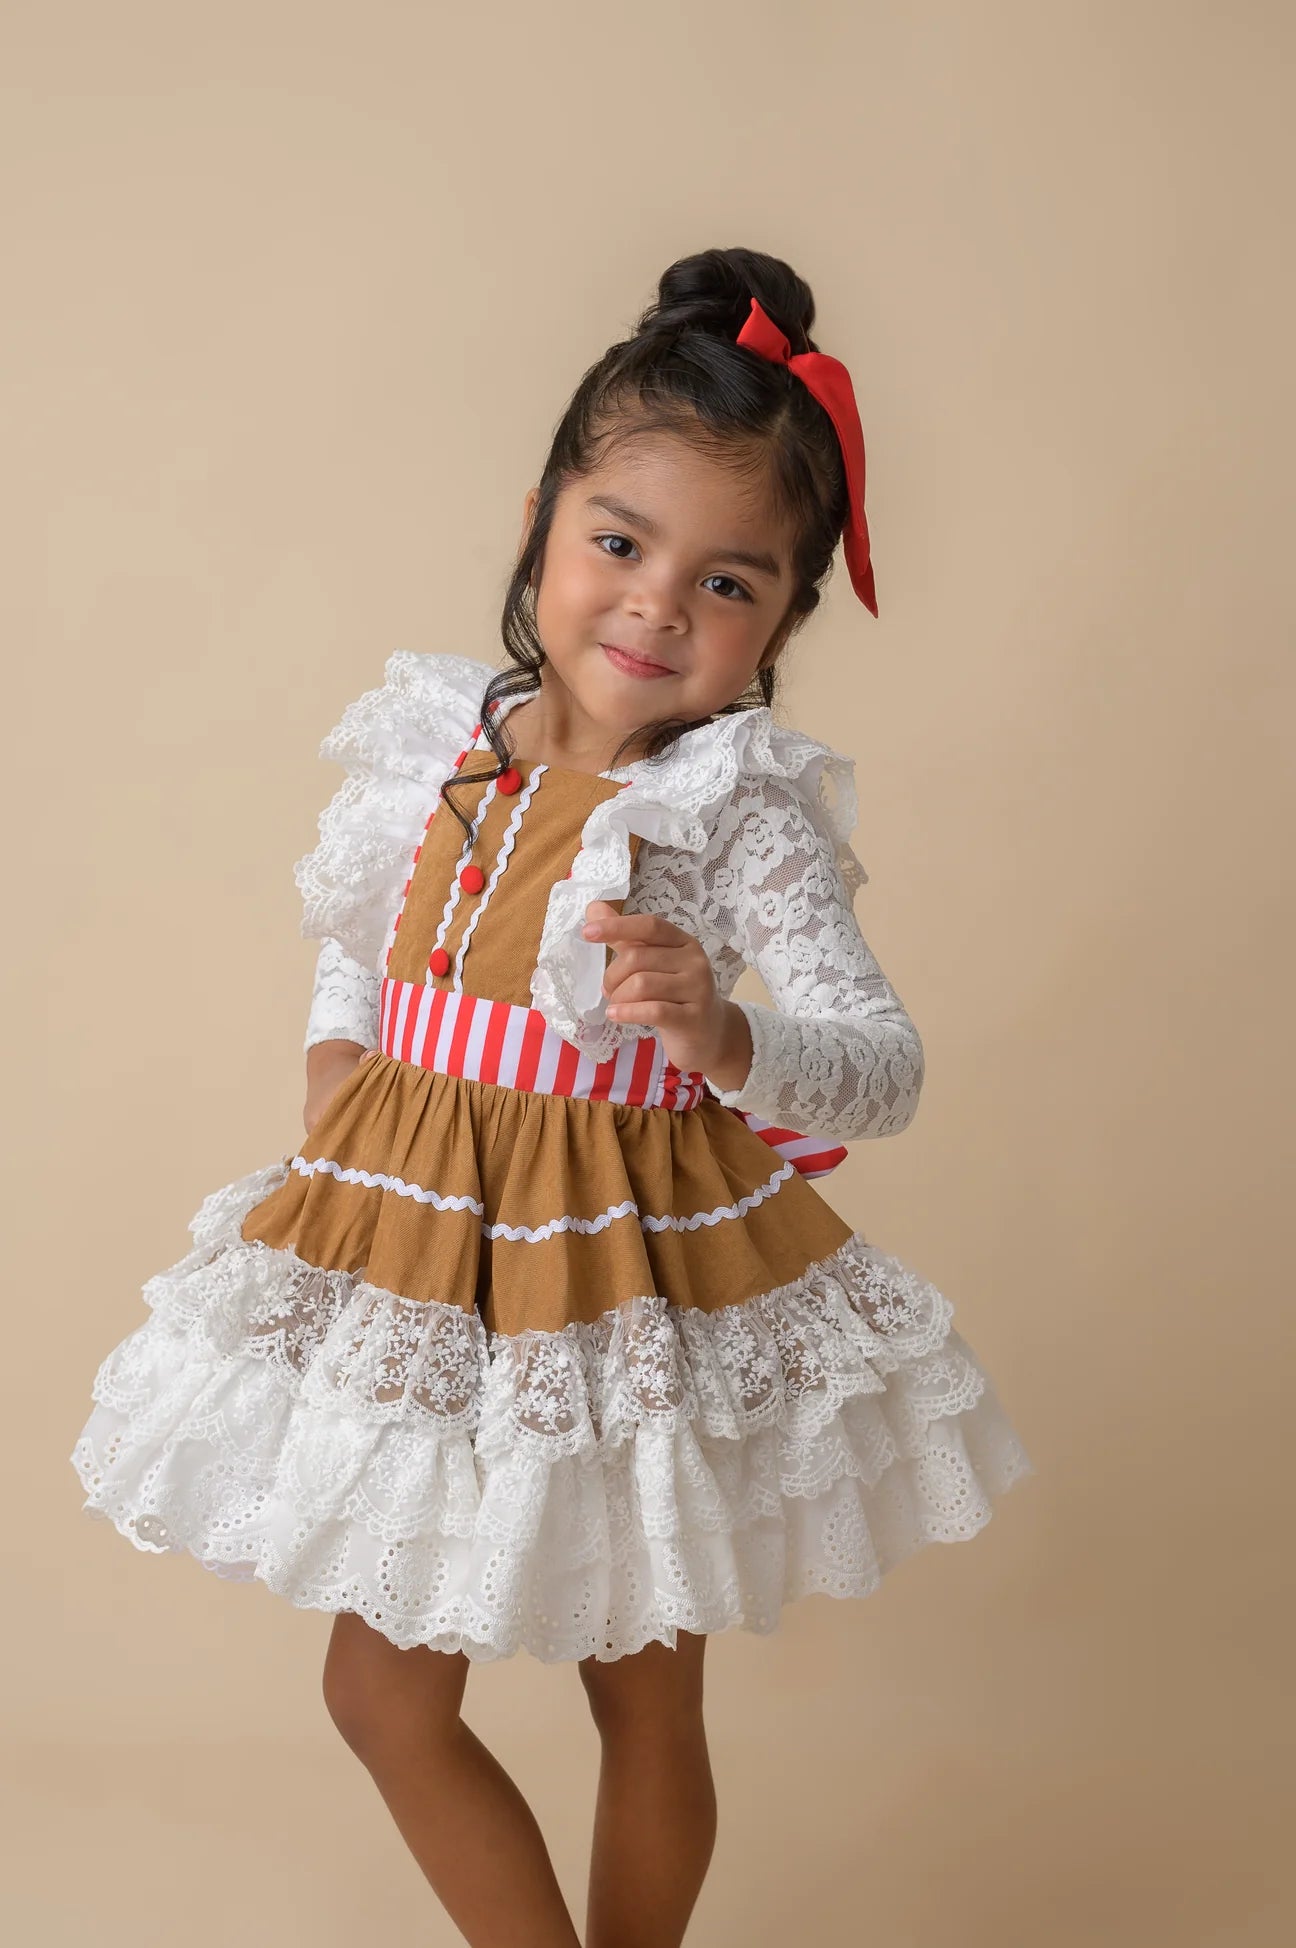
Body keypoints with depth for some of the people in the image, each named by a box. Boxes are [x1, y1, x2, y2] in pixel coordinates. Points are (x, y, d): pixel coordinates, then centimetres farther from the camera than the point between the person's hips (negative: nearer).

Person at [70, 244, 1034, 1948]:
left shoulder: (747, 811, -16)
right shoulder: (436, 749, -2)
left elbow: (881, 1065, -25)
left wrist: (724, 1035, -43)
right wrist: (337, 1052, 0)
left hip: (632, 1288, -5)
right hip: (409, 1248, 5)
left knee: (644, 1700, 15)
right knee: (383, 1692, 14)